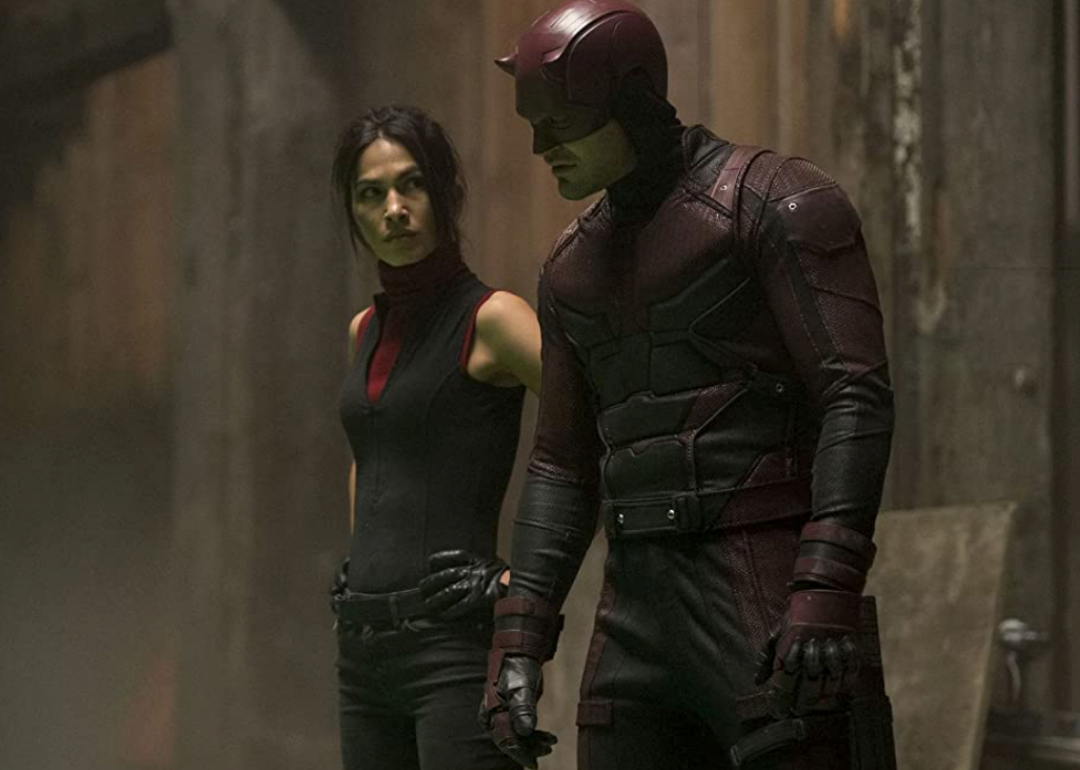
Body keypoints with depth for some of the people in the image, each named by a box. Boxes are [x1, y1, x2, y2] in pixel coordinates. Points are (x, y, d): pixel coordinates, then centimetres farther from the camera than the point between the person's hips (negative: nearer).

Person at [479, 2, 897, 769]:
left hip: (770, 608, -8)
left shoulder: (780, 203, -6)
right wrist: (518, 643, 10)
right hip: (643, 612, 8)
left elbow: (858, 399, -15)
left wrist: (827, 591, -27)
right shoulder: (578, 264, 18)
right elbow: (565, 468, 20)